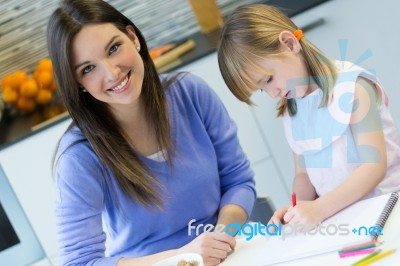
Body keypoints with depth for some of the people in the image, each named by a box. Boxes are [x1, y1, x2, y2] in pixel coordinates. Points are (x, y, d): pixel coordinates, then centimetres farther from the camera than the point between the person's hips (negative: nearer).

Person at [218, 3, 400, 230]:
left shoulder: (352, 88, -10)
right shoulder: (291, 109, 8)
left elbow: (374, 166, -15)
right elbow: (304, 173, 10)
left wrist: (319, 208, -24)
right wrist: (299, 208, -10)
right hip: (339, 216, 5)